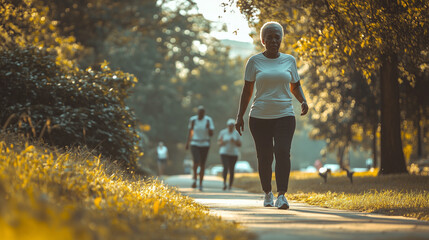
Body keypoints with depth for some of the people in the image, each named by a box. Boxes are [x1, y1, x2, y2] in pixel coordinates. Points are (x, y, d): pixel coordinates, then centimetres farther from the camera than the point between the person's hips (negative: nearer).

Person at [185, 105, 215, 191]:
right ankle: (195, 179, 1)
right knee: (196, 162, -20)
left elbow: (211, 134, -6)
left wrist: (208, 127, -25)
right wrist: (187, 143, 6)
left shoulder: (208, 120, -5)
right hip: (195, 144, 0)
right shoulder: (193, 119, -2)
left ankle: (201, 184, 16)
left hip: (205, 145, 1)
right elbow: (190, 132, 9)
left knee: (202, 164, 4)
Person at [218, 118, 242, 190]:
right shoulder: (223, 132, -2)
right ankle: (224, 183, -21)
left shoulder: (236, 133, 3)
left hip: (233, 153, 2)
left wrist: (234, 141, -16)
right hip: (224, 153, -2)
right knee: (225, 167, -20)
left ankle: (230, 185, 10)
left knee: (231, 169, 2)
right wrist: (221, 142, -18)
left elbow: (240, 144, 3)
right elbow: (219, 142, 4)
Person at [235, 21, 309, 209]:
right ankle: (267, 193, 22)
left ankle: (281, 195, -21)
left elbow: (295, 86, 19)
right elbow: (247, 90, 8)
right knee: (264, 157, 0)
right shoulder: (254, 61, 4)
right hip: (260, 117, 0)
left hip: (284, 116, 0)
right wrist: (240, 116, 3)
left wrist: (303, 101, -1)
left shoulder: (289, 60, 9)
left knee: (283, 152, -18)